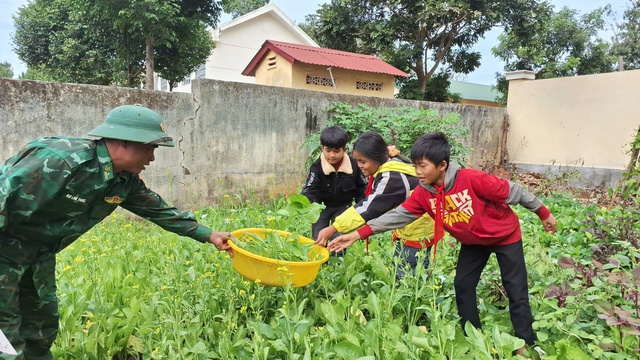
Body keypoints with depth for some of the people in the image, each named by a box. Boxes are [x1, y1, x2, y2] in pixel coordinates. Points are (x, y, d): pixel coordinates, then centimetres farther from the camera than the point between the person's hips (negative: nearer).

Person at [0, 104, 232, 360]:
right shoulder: (62, 160, -31)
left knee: (43, 329, 17)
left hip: (39, 255, 8)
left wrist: (207, 234, 9)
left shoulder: (126, 180, -5)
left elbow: (159, 209, 7)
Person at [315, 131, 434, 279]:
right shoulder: (389, 168, 2)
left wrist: (333, 228, -32)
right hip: (407, 229, 9)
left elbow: (368, 208, -31)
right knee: (401, 274, 15)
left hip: (416, 233, -9)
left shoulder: (391, 178, -27)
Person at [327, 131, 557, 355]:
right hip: (472, 242, 5)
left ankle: (525, 345, 18)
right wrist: (358, 234, -30)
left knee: (516, 291, 2)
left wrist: (543, 213, -10)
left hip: (505, 236, -5)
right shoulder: (423, 194, -18)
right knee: (463, 286, 6)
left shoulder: (471, 179, -34)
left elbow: (512, 191, -23)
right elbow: (399, 215, -21)